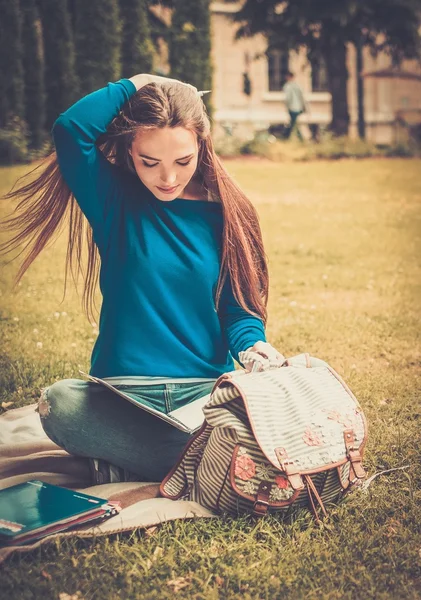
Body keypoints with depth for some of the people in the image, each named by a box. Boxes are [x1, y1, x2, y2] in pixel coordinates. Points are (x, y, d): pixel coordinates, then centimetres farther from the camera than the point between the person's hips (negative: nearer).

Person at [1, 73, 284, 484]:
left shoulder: (223, 214, 7)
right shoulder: (115, 203, 3)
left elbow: (238, 308, 8)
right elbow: (70, 129, -14)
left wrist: (252, 344, -13)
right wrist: (136, 84, -3)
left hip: (209, 390, 2)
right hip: (123, 395, -1)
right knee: (58, 403, -33)